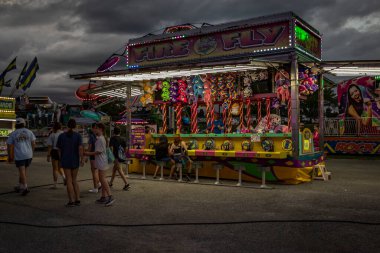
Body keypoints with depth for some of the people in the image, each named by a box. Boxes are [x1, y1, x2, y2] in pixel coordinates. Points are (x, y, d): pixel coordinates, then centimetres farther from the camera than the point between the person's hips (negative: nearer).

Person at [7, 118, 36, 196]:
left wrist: (9, 156, 12)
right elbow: (33, 143, 2)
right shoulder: (29, 131, 4)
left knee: (22, 172, -4)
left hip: (19, 155, -3)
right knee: (24, 171, 16)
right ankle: (20, 186, 26)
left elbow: (9, 145, 2)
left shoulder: (13, 134, 1)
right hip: (28, 155, 3)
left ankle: (25, 187, -17)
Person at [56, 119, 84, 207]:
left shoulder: (61, 136, -1)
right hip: (75, 161, 1)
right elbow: (80, 148, -15)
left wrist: (61, 159, 17)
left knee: (69, 181, 2)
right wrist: (82, 160, -8)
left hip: (65, 161, -1)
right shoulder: (78, 135, -5)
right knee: (74, 180, 14)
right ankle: (77, 200, 10)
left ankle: (71, 201, -1)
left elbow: (59, 149, 4)